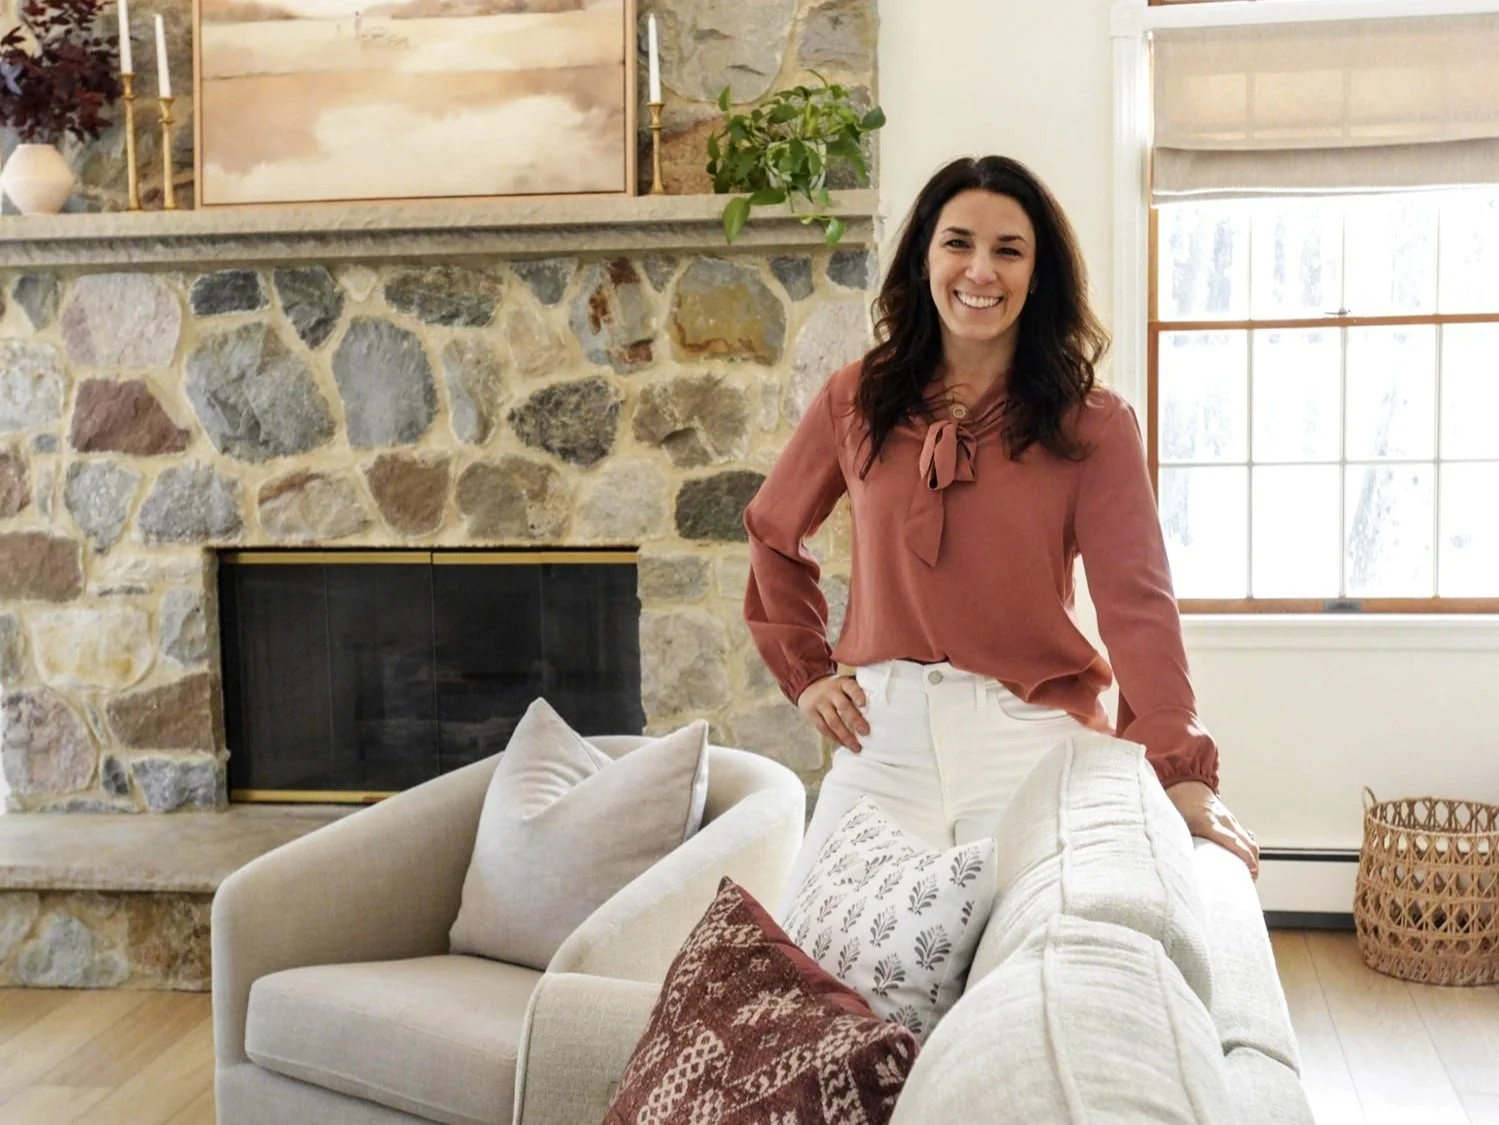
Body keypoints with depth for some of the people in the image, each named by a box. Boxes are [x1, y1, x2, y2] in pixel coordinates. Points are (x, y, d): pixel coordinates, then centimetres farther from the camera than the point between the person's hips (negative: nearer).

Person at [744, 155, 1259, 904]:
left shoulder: (1091, 426, -3)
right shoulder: (857, 401, 5)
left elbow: (1137, 603, -13)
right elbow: (773, 536, 19)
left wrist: (1182, 772, -24)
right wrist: (806, 674, 8)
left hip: (1027, 737, -2)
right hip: (884, 732, 2)